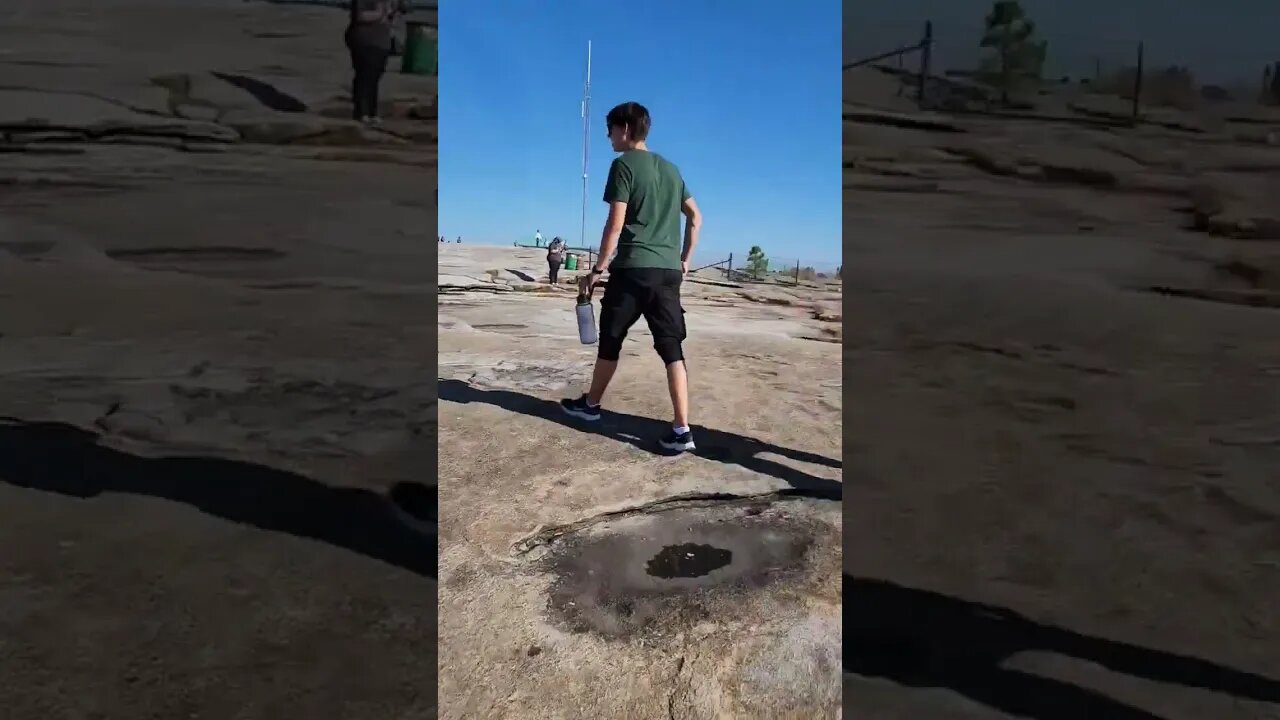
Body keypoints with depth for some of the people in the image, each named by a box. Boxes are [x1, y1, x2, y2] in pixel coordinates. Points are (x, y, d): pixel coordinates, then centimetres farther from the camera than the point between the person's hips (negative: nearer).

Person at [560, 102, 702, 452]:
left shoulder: (624, 164, -3)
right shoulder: (671, 169, 18)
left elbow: (616, 224, -9)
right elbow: (696, 217, 19)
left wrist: (598, 269, -5)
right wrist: (685, 260, 22)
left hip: (633, 268, -5)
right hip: (669, 270, 5)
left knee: (611, 339, 12)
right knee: (672, 347, 0)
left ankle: (591, 404, 29)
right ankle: (681, 429, -7)